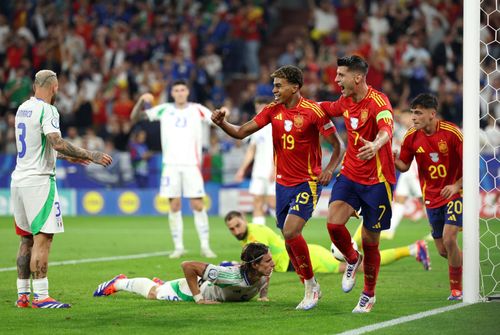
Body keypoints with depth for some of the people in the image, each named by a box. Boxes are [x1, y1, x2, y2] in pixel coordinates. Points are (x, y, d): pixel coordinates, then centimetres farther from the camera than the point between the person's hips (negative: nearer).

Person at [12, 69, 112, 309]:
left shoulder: (23, 108, 16)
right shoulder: (46, 110, -11)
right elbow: (57, 143, -24)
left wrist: (68, 157, 33)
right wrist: (91, 156, -20)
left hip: (19, 180, 9)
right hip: (38, 180, -9)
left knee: (27, 239, 12)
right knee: (43, 237, -8)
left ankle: (23, 295, 12)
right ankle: (40, 297, -11)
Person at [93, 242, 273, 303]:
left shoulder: (265, 272, -29)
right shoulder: (232, 275, -48)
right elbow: (187, 265, -43)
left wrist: (263, 294, -12)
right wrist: (198, 299, -38)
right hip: (199, 288, -5)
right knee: (152, 292, 22)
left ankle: (161, 283, 67)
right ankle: (119, 282, 47)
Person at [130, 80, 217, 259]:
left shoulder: (197, 110, 5)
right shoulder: (164, 110, 7)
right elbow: (134, 117, 6)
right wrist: (141, 101, -13)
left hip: (192, 164, -1)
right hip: (171, 165, 1)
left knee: (198, 205, -4)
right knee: (174, 206, 0)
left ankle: (205, 246, 3)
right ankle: (178, 247, 7)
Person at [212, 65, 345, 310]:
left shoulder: (313, 111, -13)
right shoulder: (273, 110, 3)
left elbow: (337, 145, -7)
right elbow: (241, 132, 2)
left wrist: (329, 169, -23)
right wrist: (222, 123, -16)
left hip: (307, 182, -6)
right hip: (283, 182, 6)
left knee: (291, 232, -21)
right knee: (289, 240, 6)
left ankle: (311, 284, -4)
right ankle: (311, 290, 21)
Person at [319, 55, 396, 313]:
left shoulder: (377, 101, -19)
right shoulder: (345, 101, 4)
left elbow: (386, 129, -40)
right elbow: (327, 108, 29)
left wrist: (376, 145, -61)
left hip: (377, 180, -5)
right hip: (350, 174, 5)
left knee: (370, 241, 3)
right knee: (334, 223, -18)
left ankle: (369, 295, 25)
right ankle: (352, 260, 15)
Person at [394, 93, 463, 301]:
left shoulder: (451, 133, -16)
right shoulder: (412, 137, -4)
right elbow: (403, 166, 7)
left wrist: (457, 186, -22)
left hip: (454, 193, -4)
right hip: (432, 198, 4)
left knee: (449, 238, -19)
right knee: (443, 250, 4)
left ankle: (456, 288, -3)